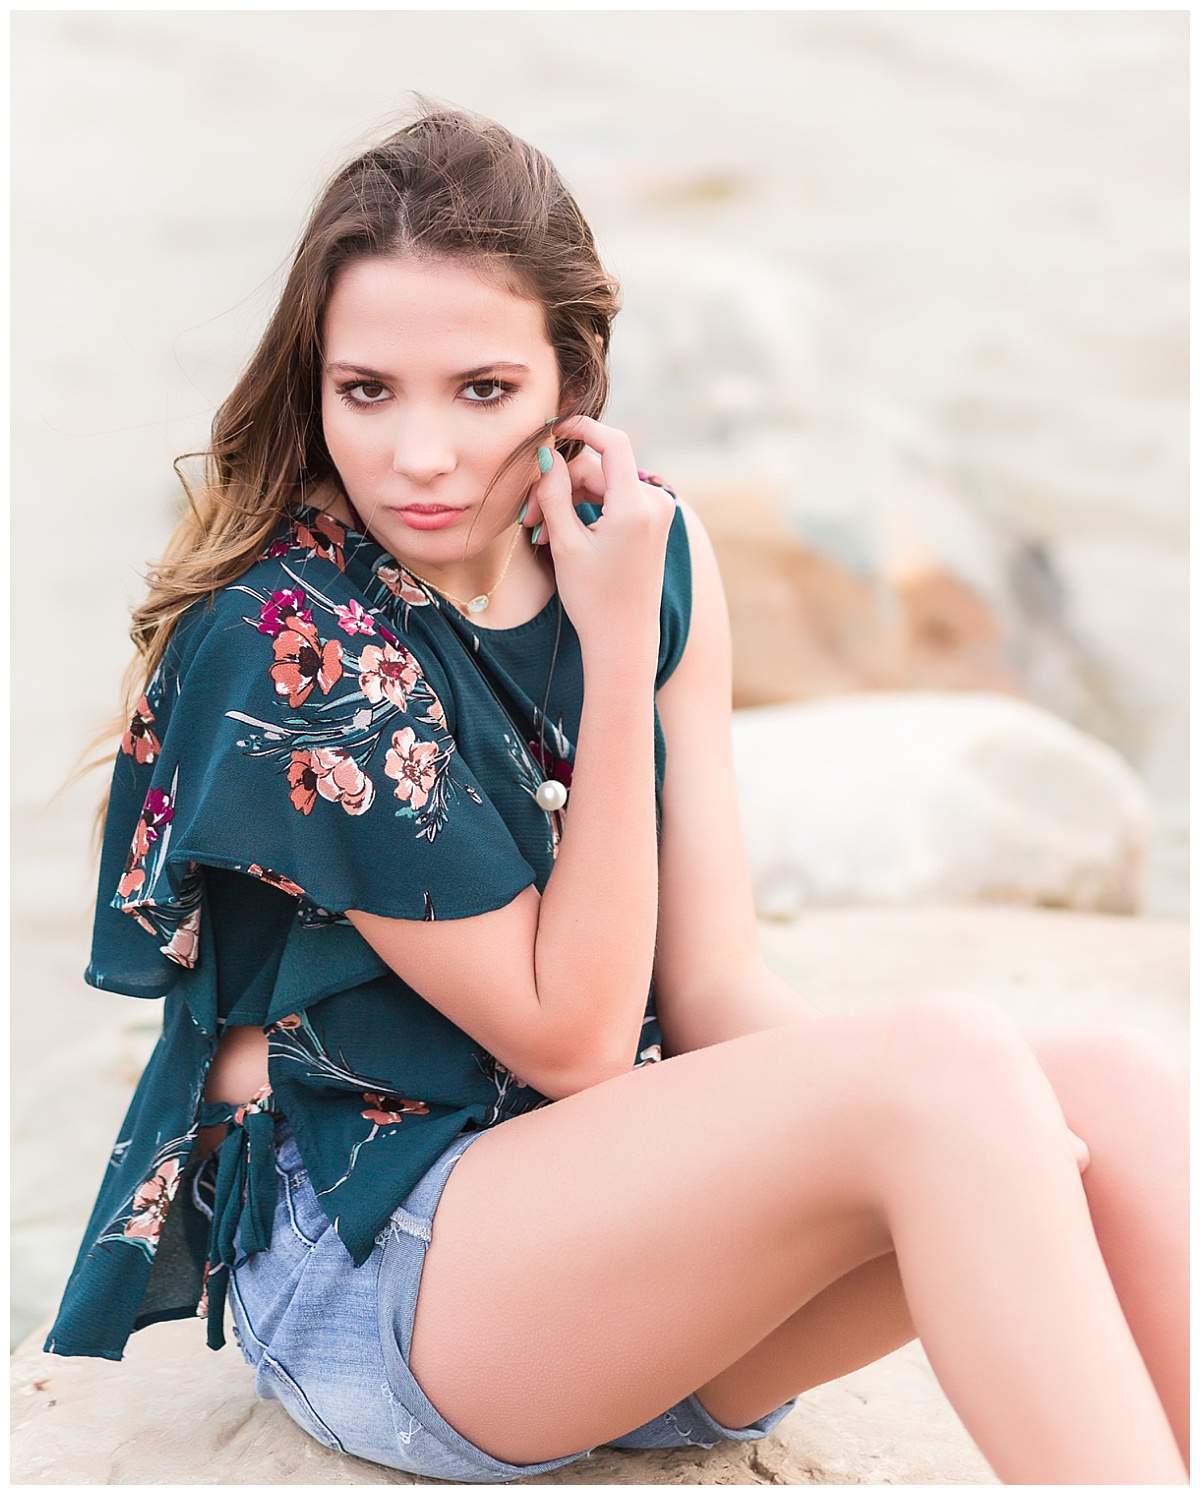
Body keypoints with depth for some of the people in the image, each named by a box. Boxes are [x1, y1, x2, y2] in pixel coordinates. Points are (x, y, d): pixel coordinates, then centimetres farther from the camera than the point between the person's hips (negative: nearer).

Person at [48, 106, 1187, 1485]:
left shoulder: (657, 556, 3)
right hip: (361, 1259, -6)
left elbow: (711, 988, 0)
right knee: (945, 1059, -29)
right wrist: (618, 644, -18)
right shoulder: (283, 640, -16)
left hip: (632, 1205, 6)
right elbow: (571, 1038, -14)